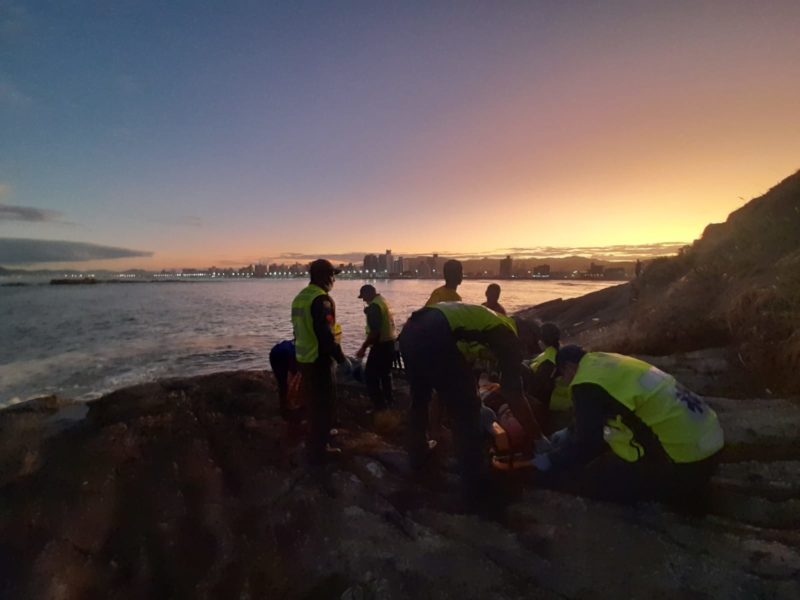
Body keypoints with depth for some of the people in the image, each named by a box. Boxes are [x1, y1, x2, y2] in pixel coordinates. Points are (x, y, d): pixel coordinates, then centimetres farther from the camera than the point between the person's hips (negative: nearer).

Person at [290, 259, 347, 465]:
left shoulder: (300, 297, 10)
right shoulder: (321, 299, -19)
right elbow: (327, 336, -24)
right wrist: (342, 359, -13)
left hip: (304, 359, 9)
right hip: (319, 361, -9)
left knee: (314, 404, 21)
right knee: (324, 406, 4)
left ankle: (317, 445, 34)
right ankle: (318, 452, 13)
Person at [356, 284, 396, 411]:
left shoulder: (374, 306, -19)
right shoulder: (383, 301, 12)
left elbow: (374, 332, -25)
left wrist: (363, 348, -21)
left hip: (381, 345, -10)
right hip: (390, 342, 10)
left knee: (370, 376, -4)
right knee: (385, 374, 19)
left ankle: (380, 406, -1)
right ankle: (387, 402, 28)